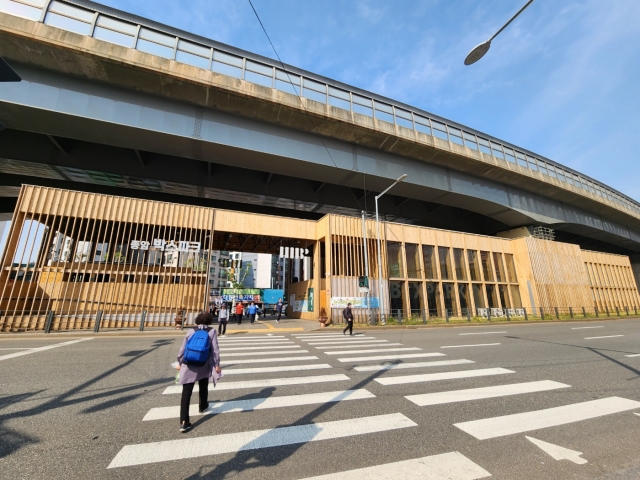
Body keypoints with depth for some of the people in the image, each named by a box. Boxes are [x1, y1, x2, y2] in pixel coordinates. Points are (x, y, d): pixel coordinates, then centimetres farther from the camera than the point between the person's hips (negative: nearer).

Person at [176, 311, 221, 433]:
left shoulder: (191, 331, 2)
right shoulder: (211, 331, -4)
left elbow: (183, 349, 4)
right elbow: (215, 349, -8)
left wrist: (180, 362, 18)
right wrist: (217, 365, -1)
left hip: (189, 365, 0)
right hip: (204, 365, 0)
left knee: (186, 393, 3)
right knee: (203, 387, 26)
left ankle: (184, 422, -2)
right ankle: (203, 406, 47)